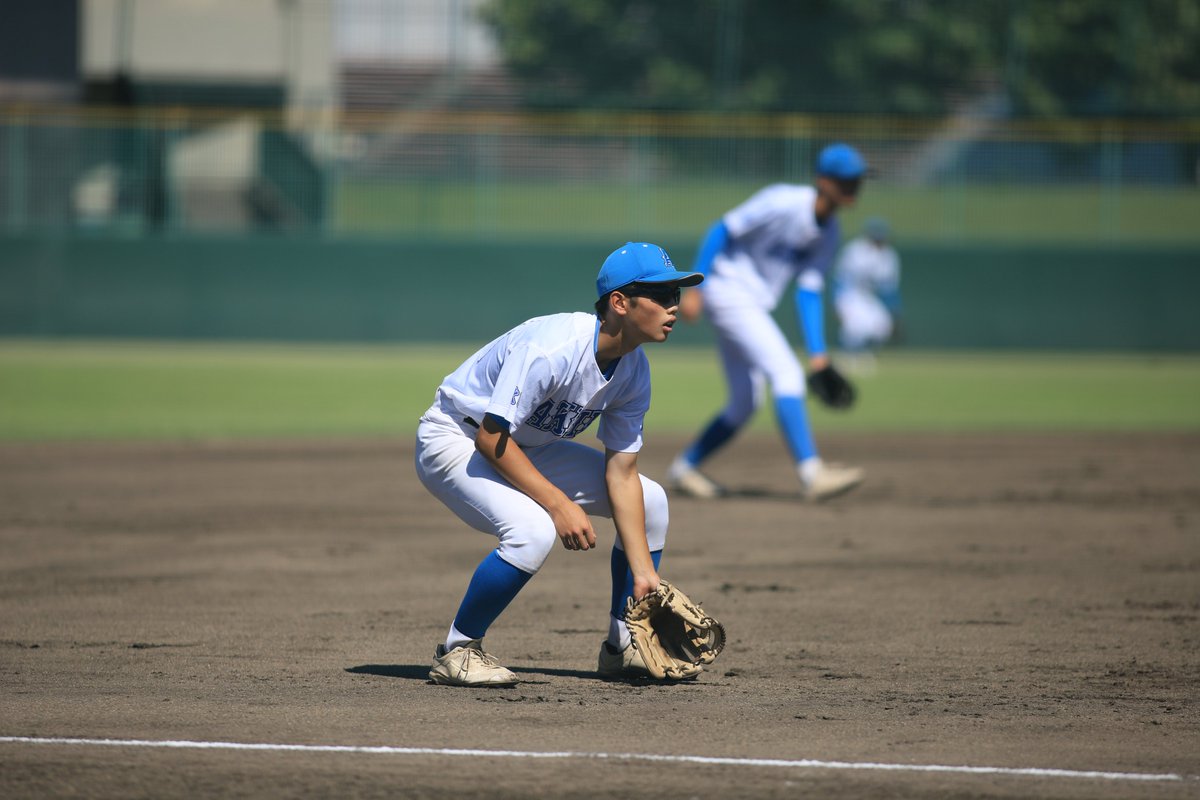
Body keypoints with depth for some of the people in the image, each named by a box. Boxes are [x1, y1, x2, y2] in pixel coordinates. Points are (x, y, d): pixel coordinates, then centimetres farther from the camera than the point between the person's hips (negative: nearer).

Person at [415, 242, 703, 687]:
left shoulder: (634, 371, -8)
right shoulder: (553, 349, -33)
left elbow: (621, 474, -5)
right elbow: (491, 438, -32)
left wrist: (644, 573, -10)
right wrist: (558, 504, -35)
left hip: (527, 446, 9)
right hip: (456, 439, -8)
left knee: (649, 500, 4)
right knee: (532, 529, -34)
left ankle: (623, 648, 16)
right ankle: (457, 651, -15)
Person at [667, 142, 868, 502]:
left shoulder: (827, 234, 5)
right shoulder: (781, 203, -20)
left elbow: (809, 291, 7)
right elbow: (722, 230, -17)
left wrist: (818, 351, 0)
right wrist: (696, 289, -20)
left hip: (753, 305, 9)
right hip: (728, 290, -9)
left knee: (744, 404, 12)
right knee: (786, 374, -19)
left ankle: (684, 468, 26)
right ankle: (812, 474, -25)